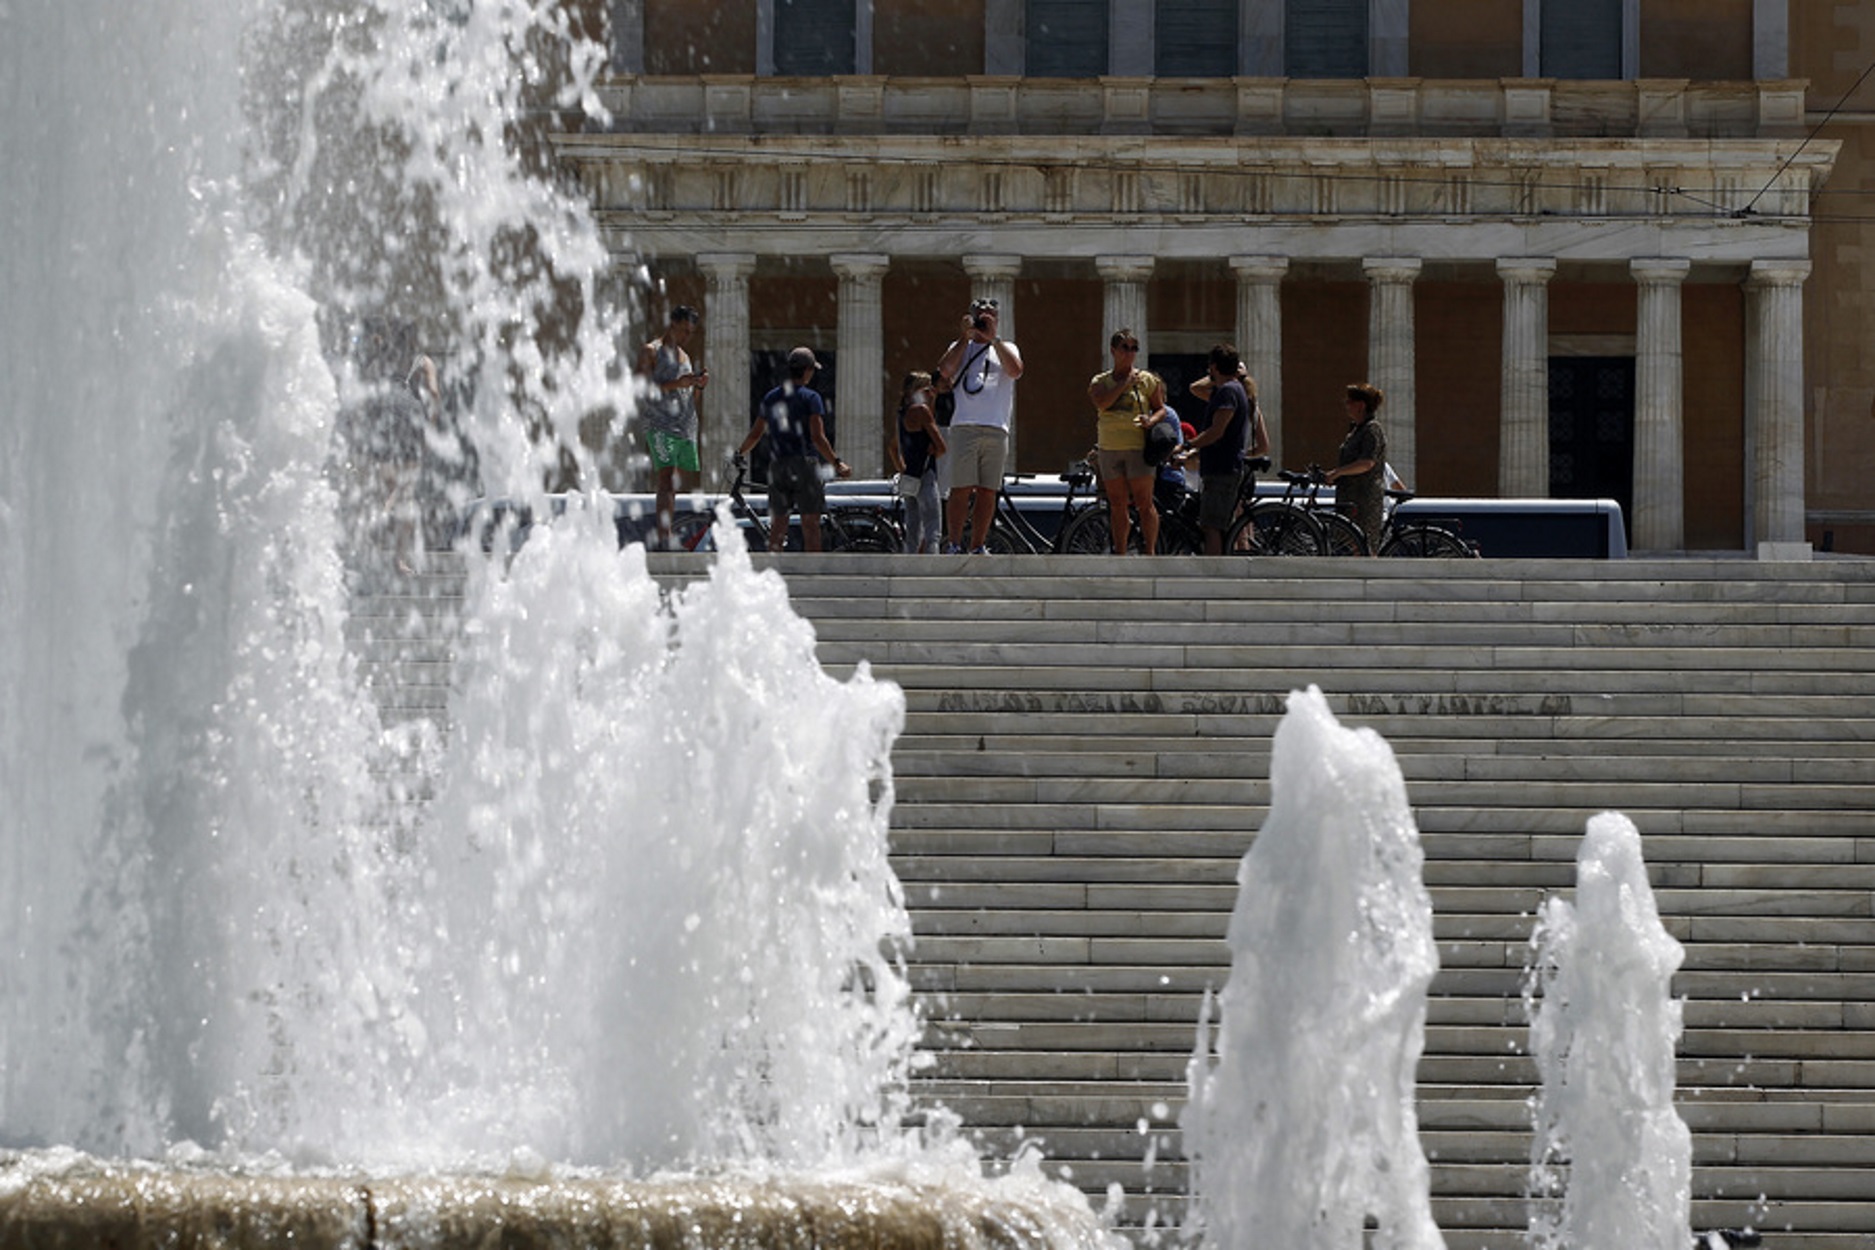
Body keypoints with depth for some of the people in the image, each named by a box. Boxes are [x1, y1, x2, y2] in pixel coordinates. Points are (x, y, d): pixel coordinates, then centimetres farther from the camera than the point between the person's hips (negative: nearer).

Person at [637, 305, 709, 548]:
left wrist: (698, 385, 7)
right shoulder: (651, 351, 1)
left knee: (691, 484, 6)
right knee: (667, 482, -19)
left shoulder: (684, 355, 24)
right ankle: (663, 541, -28)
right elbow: (642, 389, -10)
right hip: (660, 425, -8)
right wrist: (676, 384, -18)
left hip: (686, 428, 8)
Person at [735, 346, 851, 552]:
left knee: (778, 523, 7)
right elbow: (817, 437, -14)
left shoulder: (770, 398, 11)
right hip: (804, 463, -5)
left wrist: (740, 454, 31)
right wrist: (836, 463, -10)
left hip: (777, 465, 5)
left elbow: (755, 434, 15)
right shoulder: (810, 397, -5)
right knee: (810, 523, -5)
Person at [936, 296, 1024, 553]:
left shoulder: (1006, 348, 19)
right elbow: (945, 371, -3)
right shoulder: (961, 347, 17)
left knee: (988, 492, 1)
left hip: (997, 430, 2)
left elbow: (1015, 370, -3)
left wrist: (993, 338, -5)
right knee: (961, 490, -8)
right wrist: (965, 337, 0)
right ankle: (954, 544, -7)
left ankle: (978, 546, 6)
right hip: (965, 427, -2)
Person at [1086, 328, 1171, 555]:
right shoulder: (1100, 381, 9)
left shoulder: (1147, 380, 6)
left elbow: (1161, 409, 8)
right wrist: (1125, 383, -9)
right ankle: (1119, 555, 9)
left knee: (1143, 502, -8)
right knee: (1117, 504, 5)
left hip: (1138, 448, -2)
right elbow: (1102, 403, -9)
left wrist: (1151, 420, -13)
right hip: (1109, 448, 2)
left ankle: (1150, 553, -4)